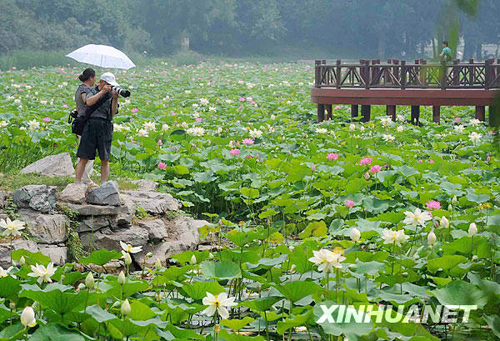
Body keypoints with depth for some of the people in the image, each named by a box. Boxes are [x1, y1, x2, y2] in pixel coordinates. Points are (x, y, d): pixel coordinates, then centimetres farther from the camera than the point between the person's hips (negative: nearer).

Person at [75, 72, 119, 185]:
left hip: (105, 129, 1)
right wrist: (102, 91, -14)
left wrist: (115, 99, -14)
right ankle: (77, 184, 1)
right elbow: (89, 102, -13)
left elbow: (113, 112, 0)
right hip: (90, 127, -1)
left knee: (105, 159, 2)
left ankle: (103, 185, 7)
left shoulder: (112, 93, 10)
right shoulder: (92, 91, 8)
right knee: (84, 158, -1)